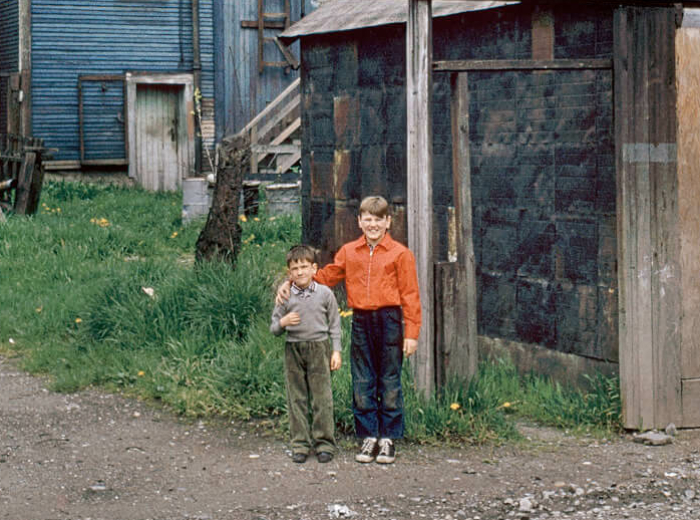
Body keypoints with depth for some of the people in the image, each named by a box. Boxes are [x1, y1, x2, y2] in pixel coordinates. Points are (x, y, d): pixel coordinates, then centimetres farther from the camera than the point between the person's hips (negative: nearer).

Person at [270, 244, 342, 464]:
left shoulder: (325, 293, 1)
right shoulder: (285, 297, 3)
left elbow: (334, 324, 7)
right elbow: (274, 328, 8)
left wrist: (336, 351, 1)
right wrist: (282, 322, -13)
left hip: (319, 348, -1)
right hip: (293, 349, 2)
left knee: (322, 396, -1)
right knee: (296, 398, 4)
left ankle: (324, 443, 7)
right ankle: (300, 444, 11)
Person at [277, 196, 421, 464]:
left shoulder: (400, 254, -1)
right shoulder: (348, 252, 11)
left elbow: (410, 295, -2)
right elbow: (326, 276, 19)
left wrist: (411, 333, -7)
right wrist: (291, 283, 8)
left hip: (389, 320, -3)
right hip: (361, 321, 3)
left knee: (389, 383, 2)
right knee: (362, 383, 5)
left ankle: (388, 439, 11)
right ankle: (368, 437, 14)